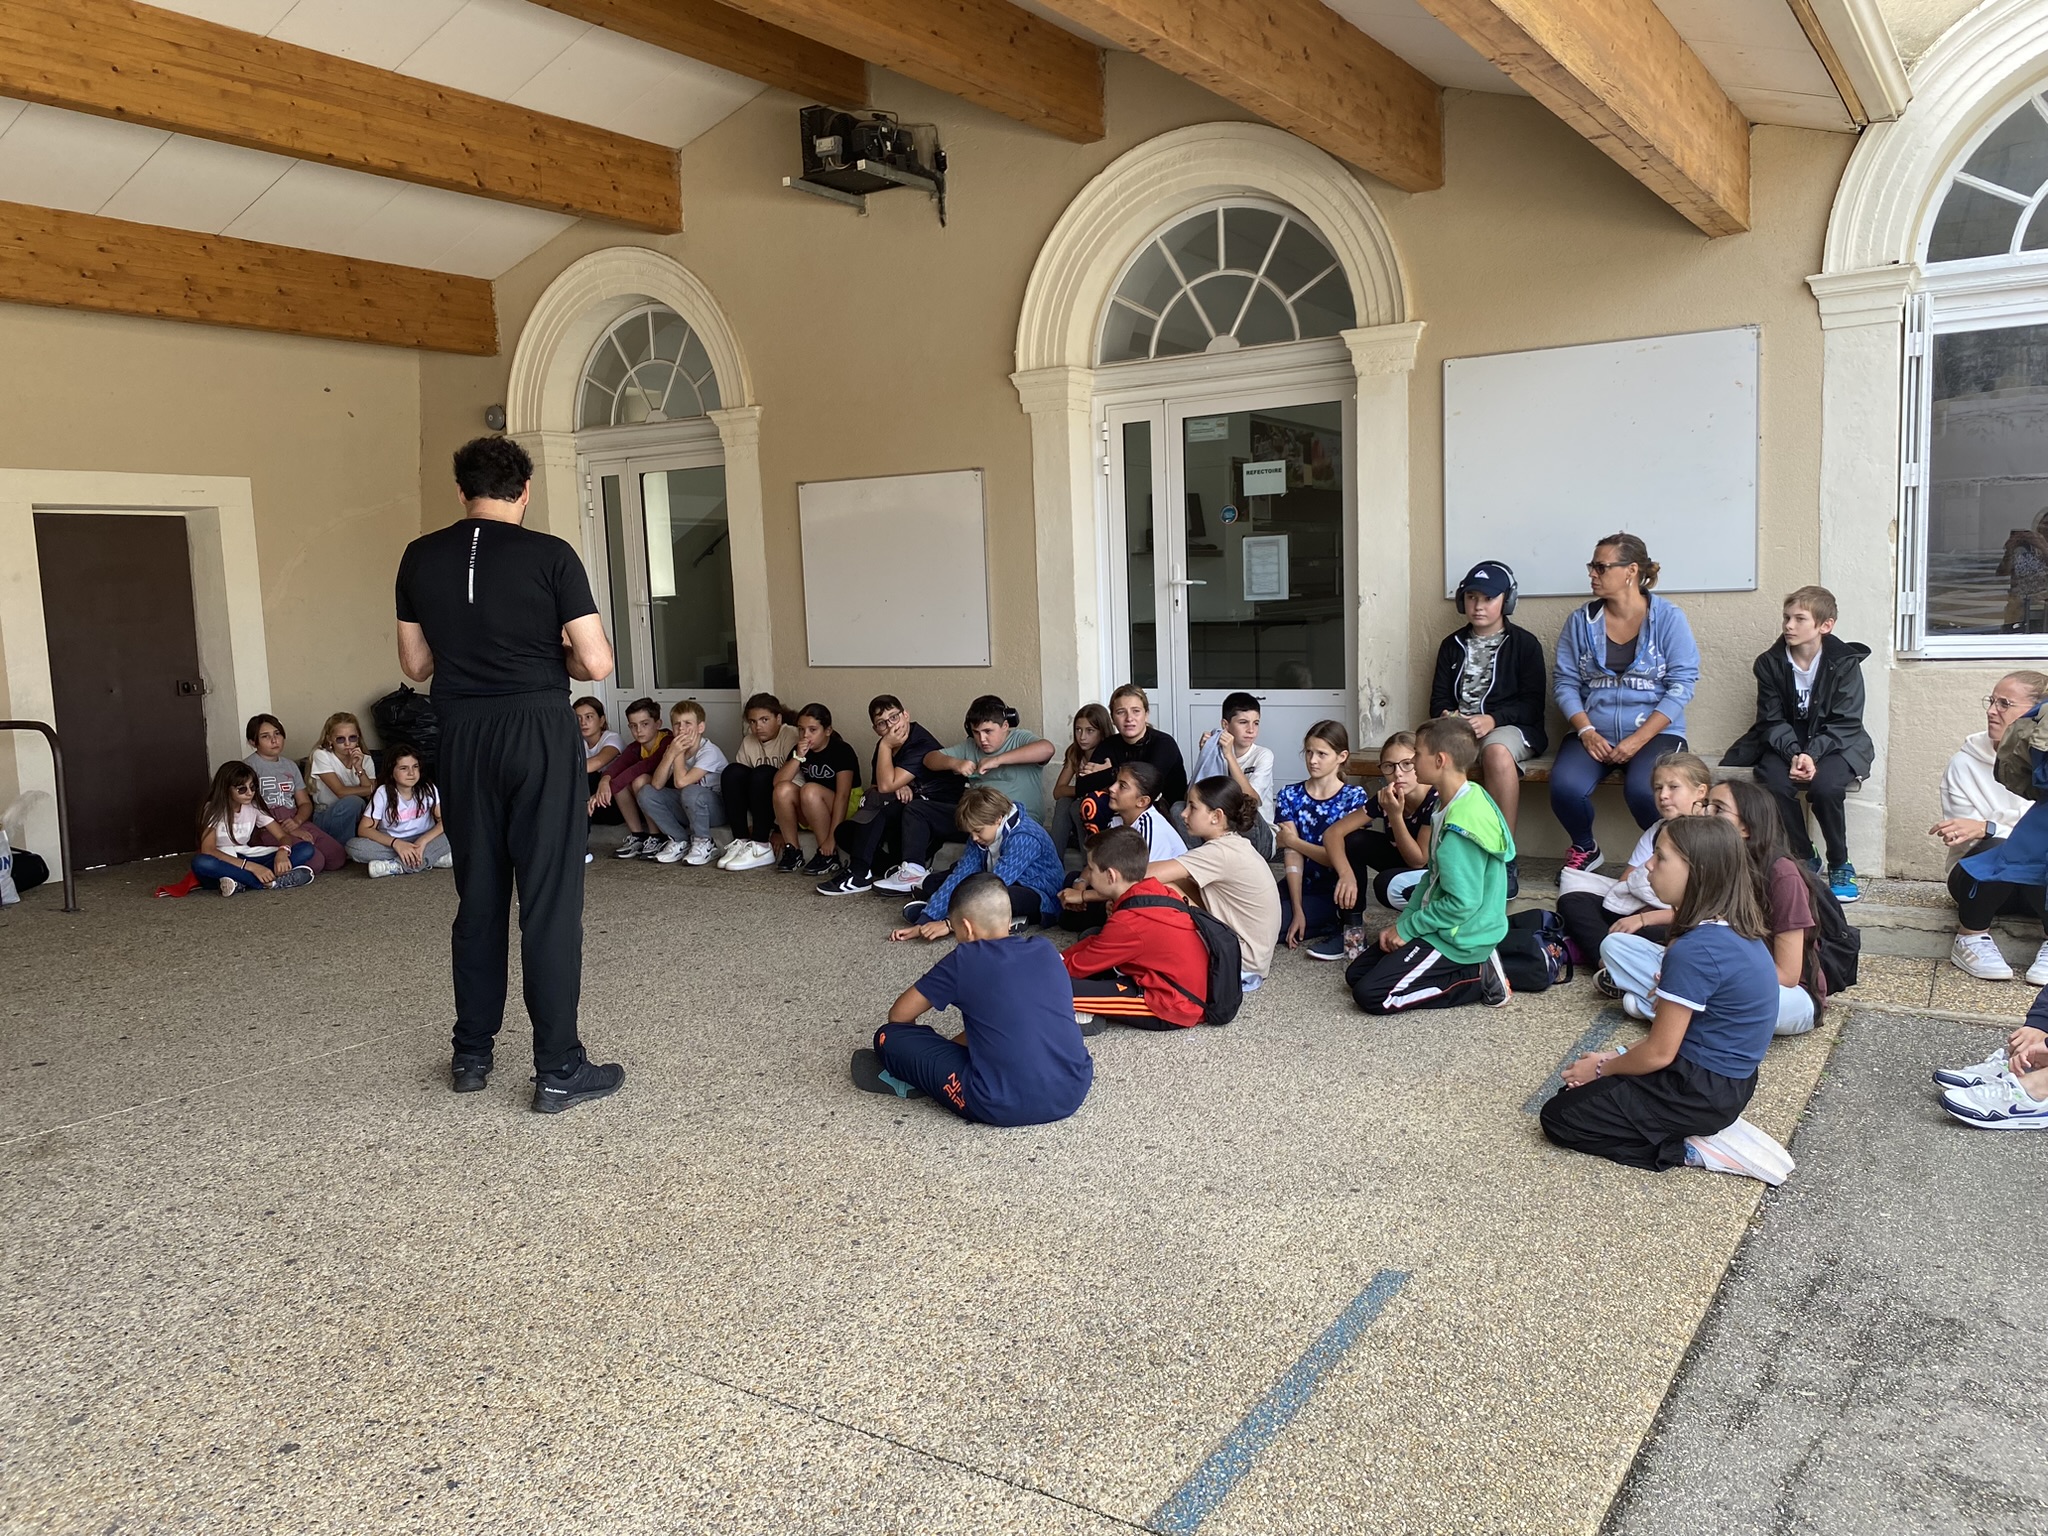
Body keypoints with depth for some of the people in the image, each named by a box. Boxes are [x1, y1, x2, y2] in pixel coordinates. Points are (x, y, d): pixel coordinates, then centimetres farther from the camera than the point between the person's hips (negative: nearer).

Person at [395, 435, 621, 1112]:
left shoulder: (420, 559, 5)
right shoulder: (549, 555, -8)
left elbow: (414, 664, 13)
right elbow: (596, 663, -11)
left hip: (462, 737, 4)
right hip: (538, 731, -4)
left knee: (478, 897, 15)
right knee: (550, 900, 0)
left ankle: (471, 1055, 24)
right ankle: (558, 1069, 3)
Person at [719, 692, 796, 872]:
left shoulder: (791, 737, -17)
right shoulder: (748, 742, 3)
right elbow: (739, 783, -1)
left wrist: (780, 830, -24)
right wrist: (749, 825, -13)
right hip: (763, 803, 6)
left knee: (762, 774, -30)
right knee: (732, 772, -17)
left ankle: (761, 847, -28)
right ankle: (741, 841, -18)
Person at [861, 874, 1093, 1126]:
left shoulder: (964, 960, -1)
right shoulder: (1045, 950, 12)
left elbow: (899, 1016, 11)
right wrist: (958, 1041, 33)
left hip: (1005, 1107, -5)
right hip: (1075, 1092, 5)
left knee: (889, 1036, 7)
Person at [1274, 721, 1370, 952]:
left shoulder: (1354, 797, -5)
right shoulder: (1289, 797, 2)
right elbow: (1292, 857, -7)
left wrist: (1294, 841, -7)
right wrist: (1297, 910, -15)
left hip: (1334, 895, -5)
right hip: (1299, 887, 5)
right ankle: (1332, 925, -4)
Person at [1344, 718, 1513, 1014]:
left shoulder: (1461, 825, -26)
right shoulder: (1455, 804, 4)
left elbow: (1462, 903, -27)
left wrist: (1407, 928, -15)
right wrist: (1402, 921, 4)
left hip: (1459, 939, -10)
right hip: (1443, 928, 10)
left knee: (1369, 995, -14)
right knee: (1355, 974, 10)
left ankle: (1477, 978, -4)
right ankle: (1473, 967, 9)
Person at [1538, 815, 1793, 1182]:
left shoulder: (1694, 950, -27)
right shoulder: (1736, 929, 2)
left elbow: (1659, 1053, -19)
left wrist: (1602, 1068, -1)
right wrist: (1619, 1056, 8)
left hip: (1700, 1091, -10)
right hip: (1729, 1081, 10)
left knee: (1558, 1117, -2)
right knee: (1579, 1089, 21)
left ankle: (1690, 1149, -5)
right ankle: (1712, 1129, 10)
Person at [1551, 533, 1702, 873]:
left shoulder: (1669, 618, -1)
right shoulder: (1581, 621, 7)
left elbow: (1681, 685, -6)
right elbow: (1566, 683, 5)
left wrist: (1638, 740, -16)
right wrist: (1586, 732, -12)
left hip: (1655, 732, -2)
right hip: (1594, 733, 3)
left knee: (1643, 790, -33)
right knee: (1565, 787, -27)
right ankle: (1584, 849, 6)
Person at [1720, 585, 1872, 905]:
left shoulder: (1844, 662, -8)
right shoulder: (1770, 663, -2)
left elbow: (1845, 723, -11)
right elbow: (1772, 721, -5)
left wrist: (1811, 754, -27)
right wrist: (1795, 753, -24)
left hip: (1835, 744, -2)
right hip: (1785, 743, 2)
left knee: (1825, 786, -32)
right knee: (1774, 783, -29)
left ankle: (1840, 866, -7)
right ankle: (1804, 857, -5)